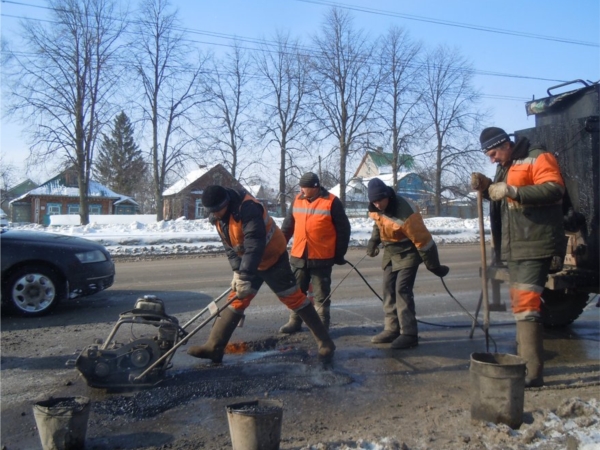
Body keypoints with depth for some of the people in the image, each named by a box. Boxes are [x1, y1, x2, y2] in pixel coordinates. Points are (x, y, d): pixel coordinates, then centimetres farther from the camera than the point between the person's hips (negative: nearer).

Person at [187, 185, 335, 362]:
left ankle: (325, 342, 7)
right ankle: (214, 347, 7)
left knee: (294, 298, -3)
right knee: (236, 300, 3)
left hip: (273, 259, -7)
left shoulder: (248, 208, -31)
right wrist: (237, 271, -12)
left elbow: (255, 245, -38)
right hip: (248, 262, 7)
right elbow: (229, 246, 0)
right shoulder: (217, 217, -5)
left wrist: (245, 275, -42)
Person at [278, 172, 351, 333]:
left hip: (322, 258, -5)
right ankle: (295, 321, 26)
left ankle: (322, 324, 16)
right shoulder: (297, 200, 6)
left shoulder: (332, 202, -9)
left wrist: (340, 254, -4)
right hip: (298, 256, 5)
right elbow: (288, 225, 15)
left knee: (321, 293, 5)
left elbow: (343, 229, -4)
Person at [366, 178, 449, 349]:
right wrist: (373, 242, 7)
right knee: (388, 290, 7)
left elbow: (423, 239, -26)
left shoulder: (404, 213, -33)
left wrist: (434, 266, -19)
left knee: (402, 290, -15)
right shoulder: (375, 207, -9)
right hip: (390, 252, 8)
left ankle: (409, 334, -10)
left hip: (407, 253, -8)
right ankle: (392, 329, 16)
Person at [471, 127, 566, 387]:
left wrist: (513, 191, -31)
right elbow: (501, 198, 28)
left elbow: (554, 189, -22)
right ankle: (523, 362, 24)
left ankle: (531, 373, -11)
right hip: (514, 249, 10)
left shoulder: (538, 158, -8)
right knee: (519, 304, 14)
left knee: (526, 306, -14)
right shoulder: (506, 168, 21)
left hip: (535, 247, -10)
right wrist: (486, 187, 7)